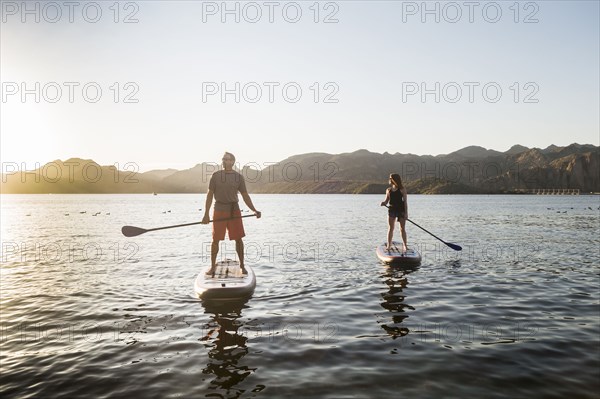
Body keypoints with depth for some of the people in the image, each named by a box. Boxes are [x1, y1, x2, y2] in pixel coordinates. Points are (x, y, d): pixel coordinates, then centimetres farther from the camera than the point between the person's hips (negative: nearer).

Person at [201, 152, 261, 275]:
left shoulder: (239, 177, 4)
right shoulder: (216, 175, 2)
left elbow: (245, 196, 4)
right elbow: (210, 195, 2)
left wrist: (254, 210, -9)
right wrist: (206, 214, -4)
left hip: (234, 210, 1)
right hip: (219, 210, -1)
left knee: (238, 239, 3)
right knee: (216, 239, 2)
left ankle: (242, 265, 16)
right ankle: (213, 266, 15)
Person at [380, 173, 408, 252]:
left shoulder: (402, 189, -3)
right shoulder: (388, 190, 8)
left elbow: (405, 201, -4)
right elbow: (386, 201, 11)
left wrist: (406, 213, -10)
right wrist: (383, 203, -13)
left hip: (401, 210, -3)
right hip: (392, 210, 3)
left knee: (402, 228, 2)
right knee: (390, 228, 2)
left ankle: (404, 245, 11)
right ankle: (389, 245, 8)